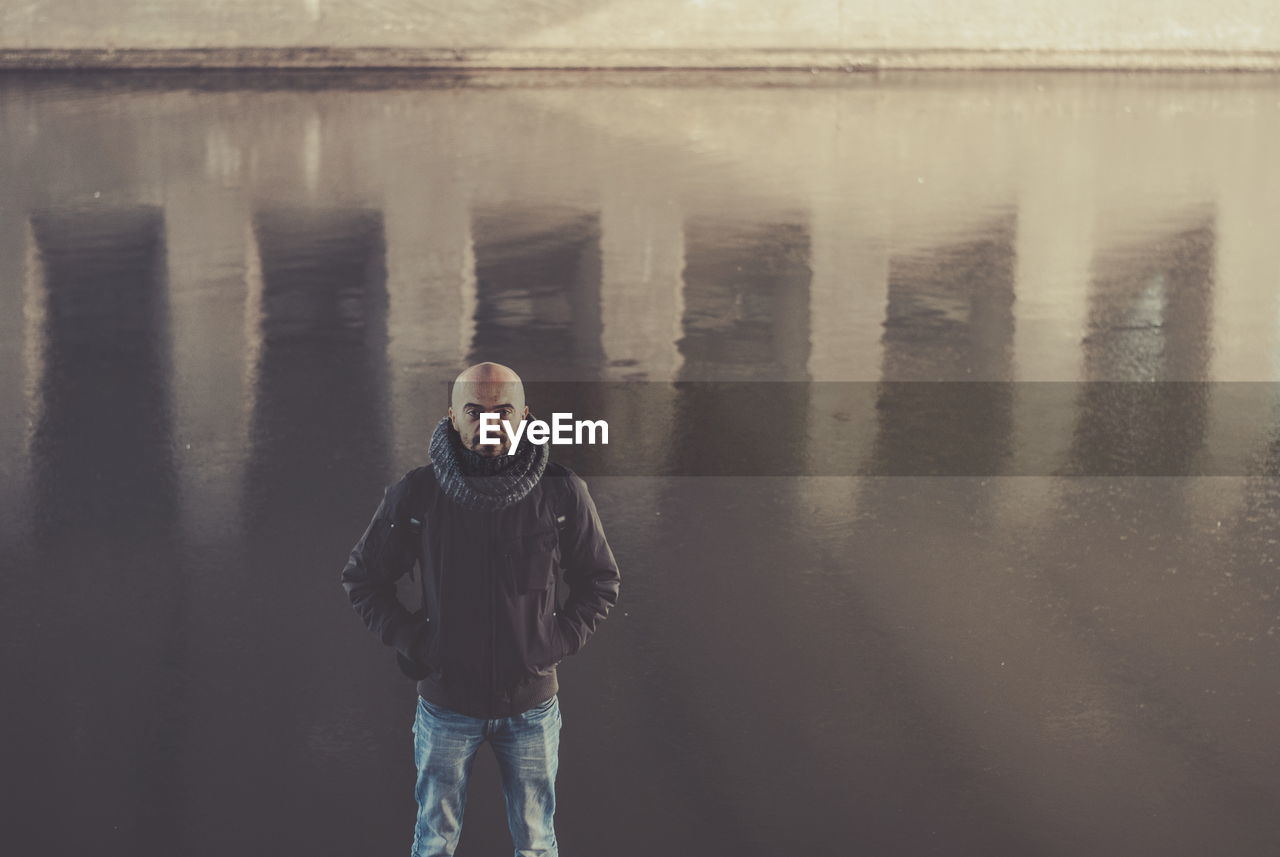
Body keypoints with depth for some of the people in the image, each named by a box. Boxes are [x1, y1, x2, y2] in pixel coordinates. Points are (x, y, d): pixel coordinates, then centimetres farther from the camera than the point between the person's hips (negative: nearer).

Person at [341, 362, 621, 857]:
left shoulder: (562, 494, -9)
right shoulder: (414, 496, -10)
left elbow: (600, 580, 5)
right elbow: (362, 578, 4)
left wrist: (562, 639, -7)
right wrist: (409, 639, -6)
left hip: (532, 703, 0)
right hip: (446, 702, 0)